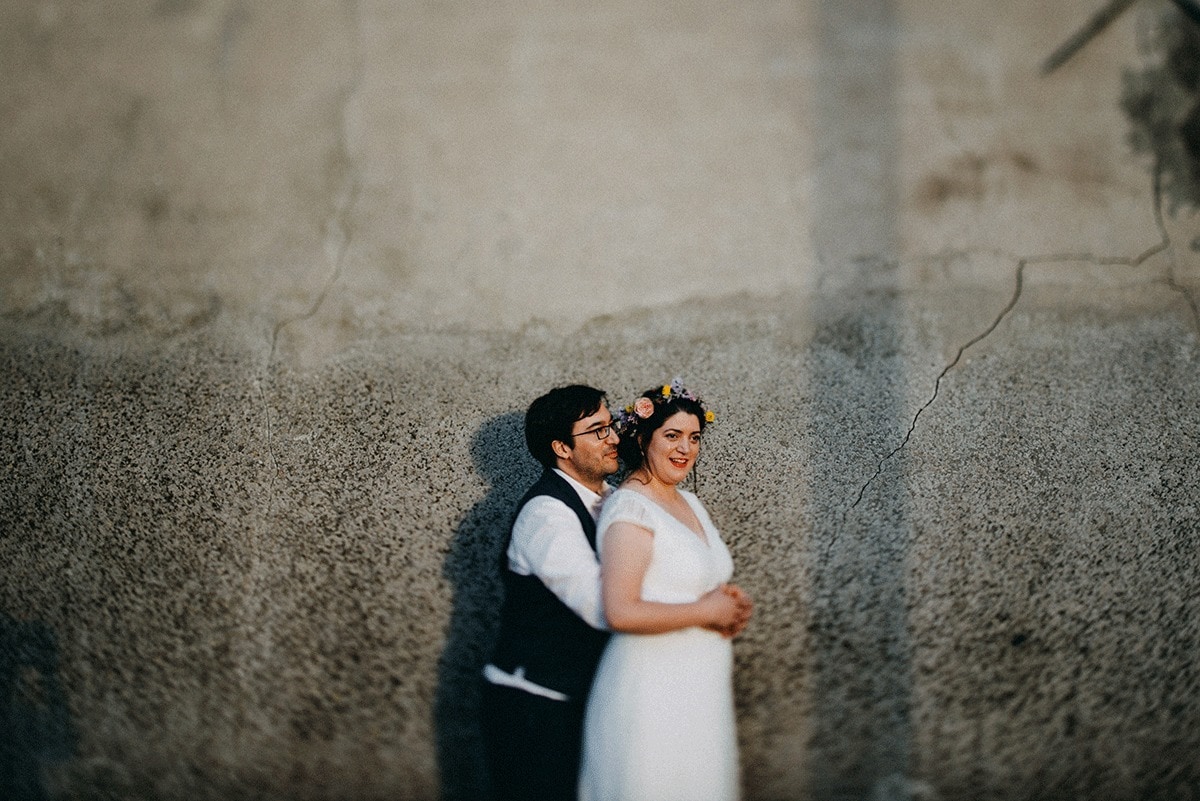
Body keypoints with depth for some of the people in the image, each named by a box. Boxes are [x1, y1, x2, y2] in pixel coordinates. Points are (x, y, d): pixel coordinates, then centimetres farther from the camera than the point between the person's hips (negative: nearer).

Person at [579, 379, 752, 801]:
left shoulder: (690, 502, 11)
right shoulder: (630, 508, -16)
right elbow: (620, 612, -25)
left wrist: (733, 604, 0)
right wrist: (705, 612, -15)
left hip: (699, 687, 9)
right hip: (651, 691, -9)